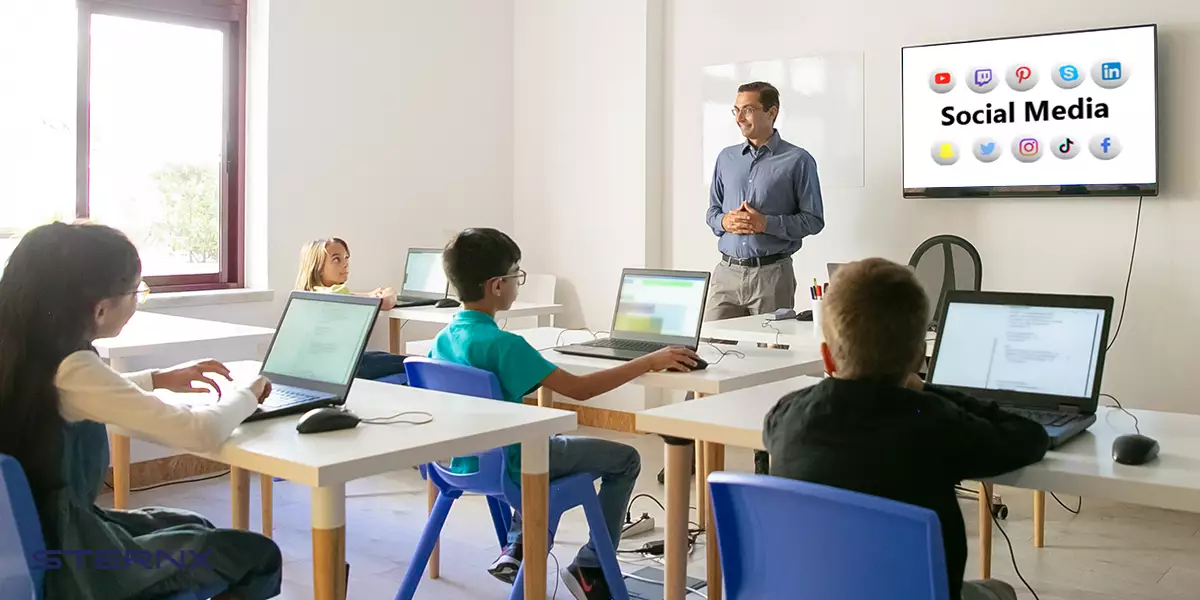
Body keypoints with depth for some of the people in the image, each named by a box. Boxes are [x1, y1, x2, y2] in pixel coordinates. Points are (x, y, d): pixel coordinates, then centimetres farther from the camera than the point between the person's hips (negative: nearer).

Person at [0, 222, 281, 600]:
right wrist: (247, 395, -8)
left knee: (196, 528, 26)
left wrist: (157, 379, 15)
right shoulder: (71, 367, -27)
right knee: (258, 555, -1)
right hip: (64, 565, -9)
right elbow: (201, 433, -28)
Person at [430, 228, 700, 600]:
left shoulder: (445, 337, -3)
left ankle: (516, 549, 30)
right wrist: (649, 362, -22)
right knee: (625, 459, 6)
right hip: (506, 466, -8)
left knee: (550, 440, 36)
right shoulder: (503, 344, -27)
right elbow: (579, 389, -28)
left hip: (464, 461, 8)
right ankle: (590, 569, 11)